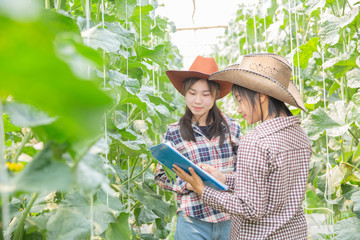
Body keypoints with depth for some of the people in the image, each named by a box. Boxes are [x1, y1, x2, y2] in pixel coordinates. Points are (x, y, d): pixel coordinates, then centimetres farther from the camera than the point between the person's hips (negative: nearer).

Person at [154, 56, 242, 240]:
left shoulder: (232, 128, 2)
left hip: (231, 218, 2)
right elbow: (161, 176, 3)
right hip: (194, 221, -2)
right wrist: (186, 184, -14)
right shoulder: (174, 133, -2)